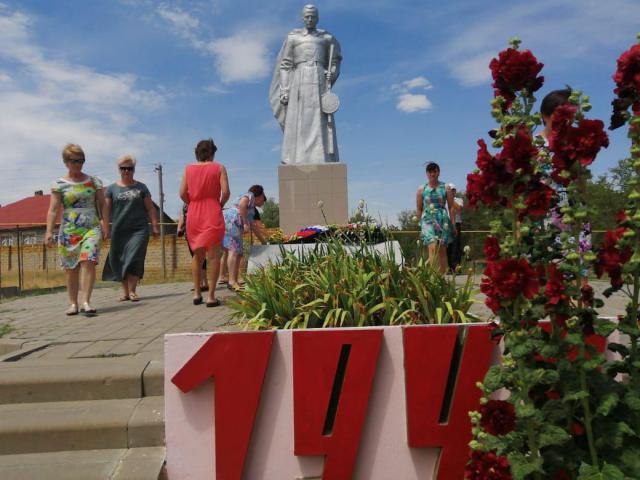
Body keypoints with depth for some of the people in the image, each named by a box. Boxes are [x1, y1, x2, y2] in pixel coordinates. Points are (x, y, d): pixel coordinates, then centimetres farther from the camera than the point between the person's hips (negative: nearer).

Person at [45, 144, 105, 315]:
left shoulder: (94, 181, 8)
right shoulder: (59, 184, 4)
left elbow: (102, 205, 10)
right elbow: (53, 209, -2)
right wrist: (49, 231, -12)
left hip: (92, 228, 0)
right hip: (68, 231, 0)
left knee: (88, 261, -17)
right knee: (71, 268, 6)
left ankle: (86, 302, -16)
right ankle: (73, 303, 17)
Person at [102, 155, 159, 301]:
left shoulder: (141, 187, 9)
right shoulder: (112, 189, 9)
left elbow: (150, 208, 8)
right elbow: (106, 210, 5)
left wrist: (155, 226, 1)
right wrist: (106, 228, -3)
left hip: (139, 229, -1)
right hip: (119, 230, 2)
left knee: (134, 259, -11)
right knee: (120, 260, 4)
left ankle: (132, 291, -6)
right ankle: (125, 291, 14)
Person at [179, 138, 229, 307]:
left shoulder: (189, 168, 7)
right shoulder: (219, 168, 0)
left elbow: (182, 193, 0)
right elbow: (226, 192, -10)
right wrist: (221, 204, 7)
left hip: (194, 215, 3)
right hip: (213, 214, -3)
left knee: (197, 255, 16)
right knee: (213, 255, 0)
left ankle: (196, 293, 17)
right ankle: (211, 296, -1)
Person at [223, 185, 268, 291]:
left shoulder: (252, 209, 32)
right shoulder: (249, 195, 7)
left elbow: (254, 228, 35)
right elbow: (242, 204, -15)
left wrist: (265, 242, 36)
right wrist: (245, 222, -15)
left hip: (235, 226, 10)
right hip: (230, 221, -10)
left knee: (239, 253, 7)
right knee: (234, 250, -17)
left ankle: (235, 281, 4)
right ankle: (232, 282, -24)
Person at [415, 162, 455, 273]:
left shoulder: (446, 188, 7)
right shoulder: (421, 190, 8)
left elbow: (451, 207, 7)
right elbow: (419, 209, 11)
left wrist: (452, 224, 2)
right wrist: (420, 224, 7)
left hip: (443, 221, 1)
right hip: (427, 221, -1)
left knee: (442, 250, 5)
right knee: (432, 248, -19)